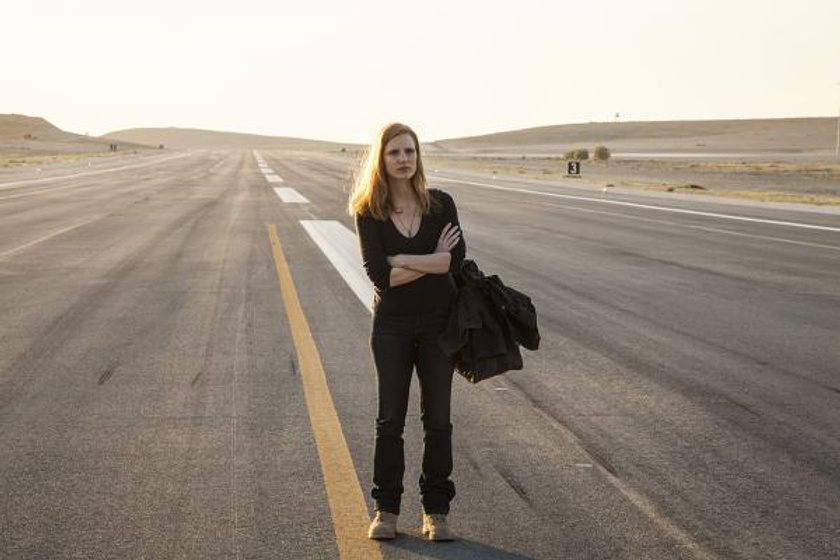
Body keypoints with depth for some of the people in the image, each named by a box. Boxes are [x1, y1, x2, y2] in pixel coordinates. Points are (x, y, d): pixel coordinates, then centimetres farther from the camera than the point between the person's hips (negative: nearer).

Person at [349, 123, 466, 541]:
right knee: (389, 420, 3)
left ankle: (436, 511, 16)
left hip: (438, 322, 1)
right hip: (392, 323, -1)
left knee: (437, 420, 4)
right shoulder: (368, 212, -6)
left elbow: (457, 258, -15)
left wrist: (403, 260, -15)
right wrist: (433, 261, -13)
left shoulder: (441, 204, -2)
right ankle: (386, 510, 16)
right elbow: (378, 274, -16)